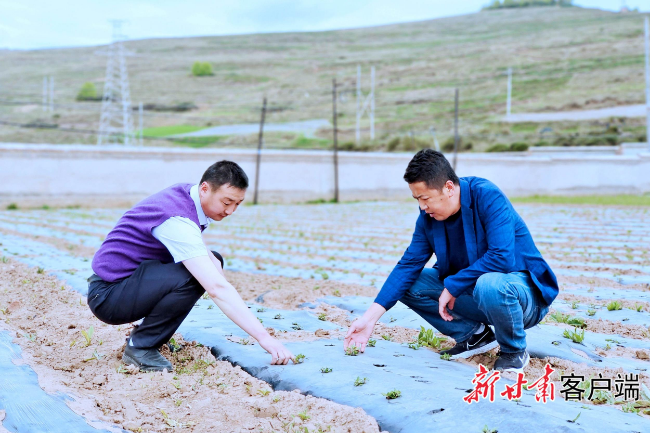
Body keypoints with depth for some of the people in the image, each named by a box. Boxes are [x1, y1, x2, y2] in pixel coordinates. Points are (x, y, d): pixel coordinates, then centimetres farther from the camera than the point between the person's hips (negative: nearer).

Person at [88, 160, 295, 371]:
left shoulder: (185, 192, 0)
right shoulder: (177, 220, -28)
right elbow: (216, 288, -35)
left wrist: (212, 260, -6)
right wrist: (263, 337, -36)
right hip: (108, 295, -10)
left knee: (213, 261, 10)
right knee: (193, 278, -31)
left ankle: (148, 333, 10)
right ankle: (139, 347, -12)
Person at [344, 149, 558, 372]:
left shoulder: (487, 197, -23)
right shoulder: (428, 217, -5)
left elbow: (502, 258, -33)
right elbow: (409, 265, -5)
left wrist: (452, 286, -25)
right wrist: (369, 318, -11)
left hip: (523, 290, -6)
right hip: (473, 288, 6)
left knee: (489, 285, -40)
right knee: (409, 283, -6)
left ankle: (514, 351, -9)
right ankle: (474, 335, 6)